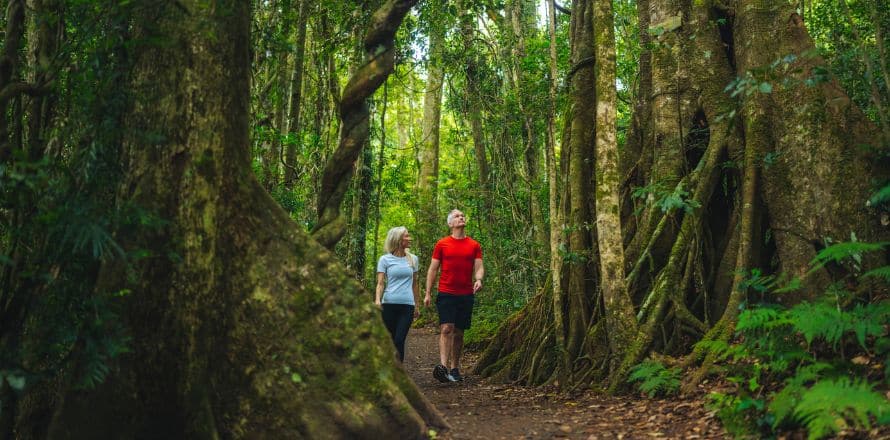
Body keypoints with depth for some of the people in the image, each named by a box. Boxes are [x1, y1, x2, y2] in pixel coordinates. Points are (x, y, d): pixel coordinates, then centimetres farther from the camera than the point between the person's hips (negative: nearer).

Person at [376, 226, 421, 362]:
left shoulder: (413, 259, 11)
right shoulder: (385, 259, 3)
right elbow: (380, 283, -2)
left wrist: (417, 305, 19)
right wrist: (377, 299, -20)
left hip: (407, 305, 1)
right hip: (389, 305, -1)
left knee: (399, 340, -10)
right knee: (389, 340, 3)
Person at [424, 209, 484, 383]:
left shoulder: (474, 245, 8)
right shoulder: (442, 244, 4)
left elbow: (479, 267, 4)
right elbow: (433, 269, 6)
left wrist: (478, 279, -19)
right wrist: (428, 293, 1)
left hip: (466, 295, 2)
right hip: (446, 294, -2)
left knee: (459, 332, 8)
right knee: (446, 328, -16)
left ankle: (454, 369, 16)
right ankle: (443, 366, -23)